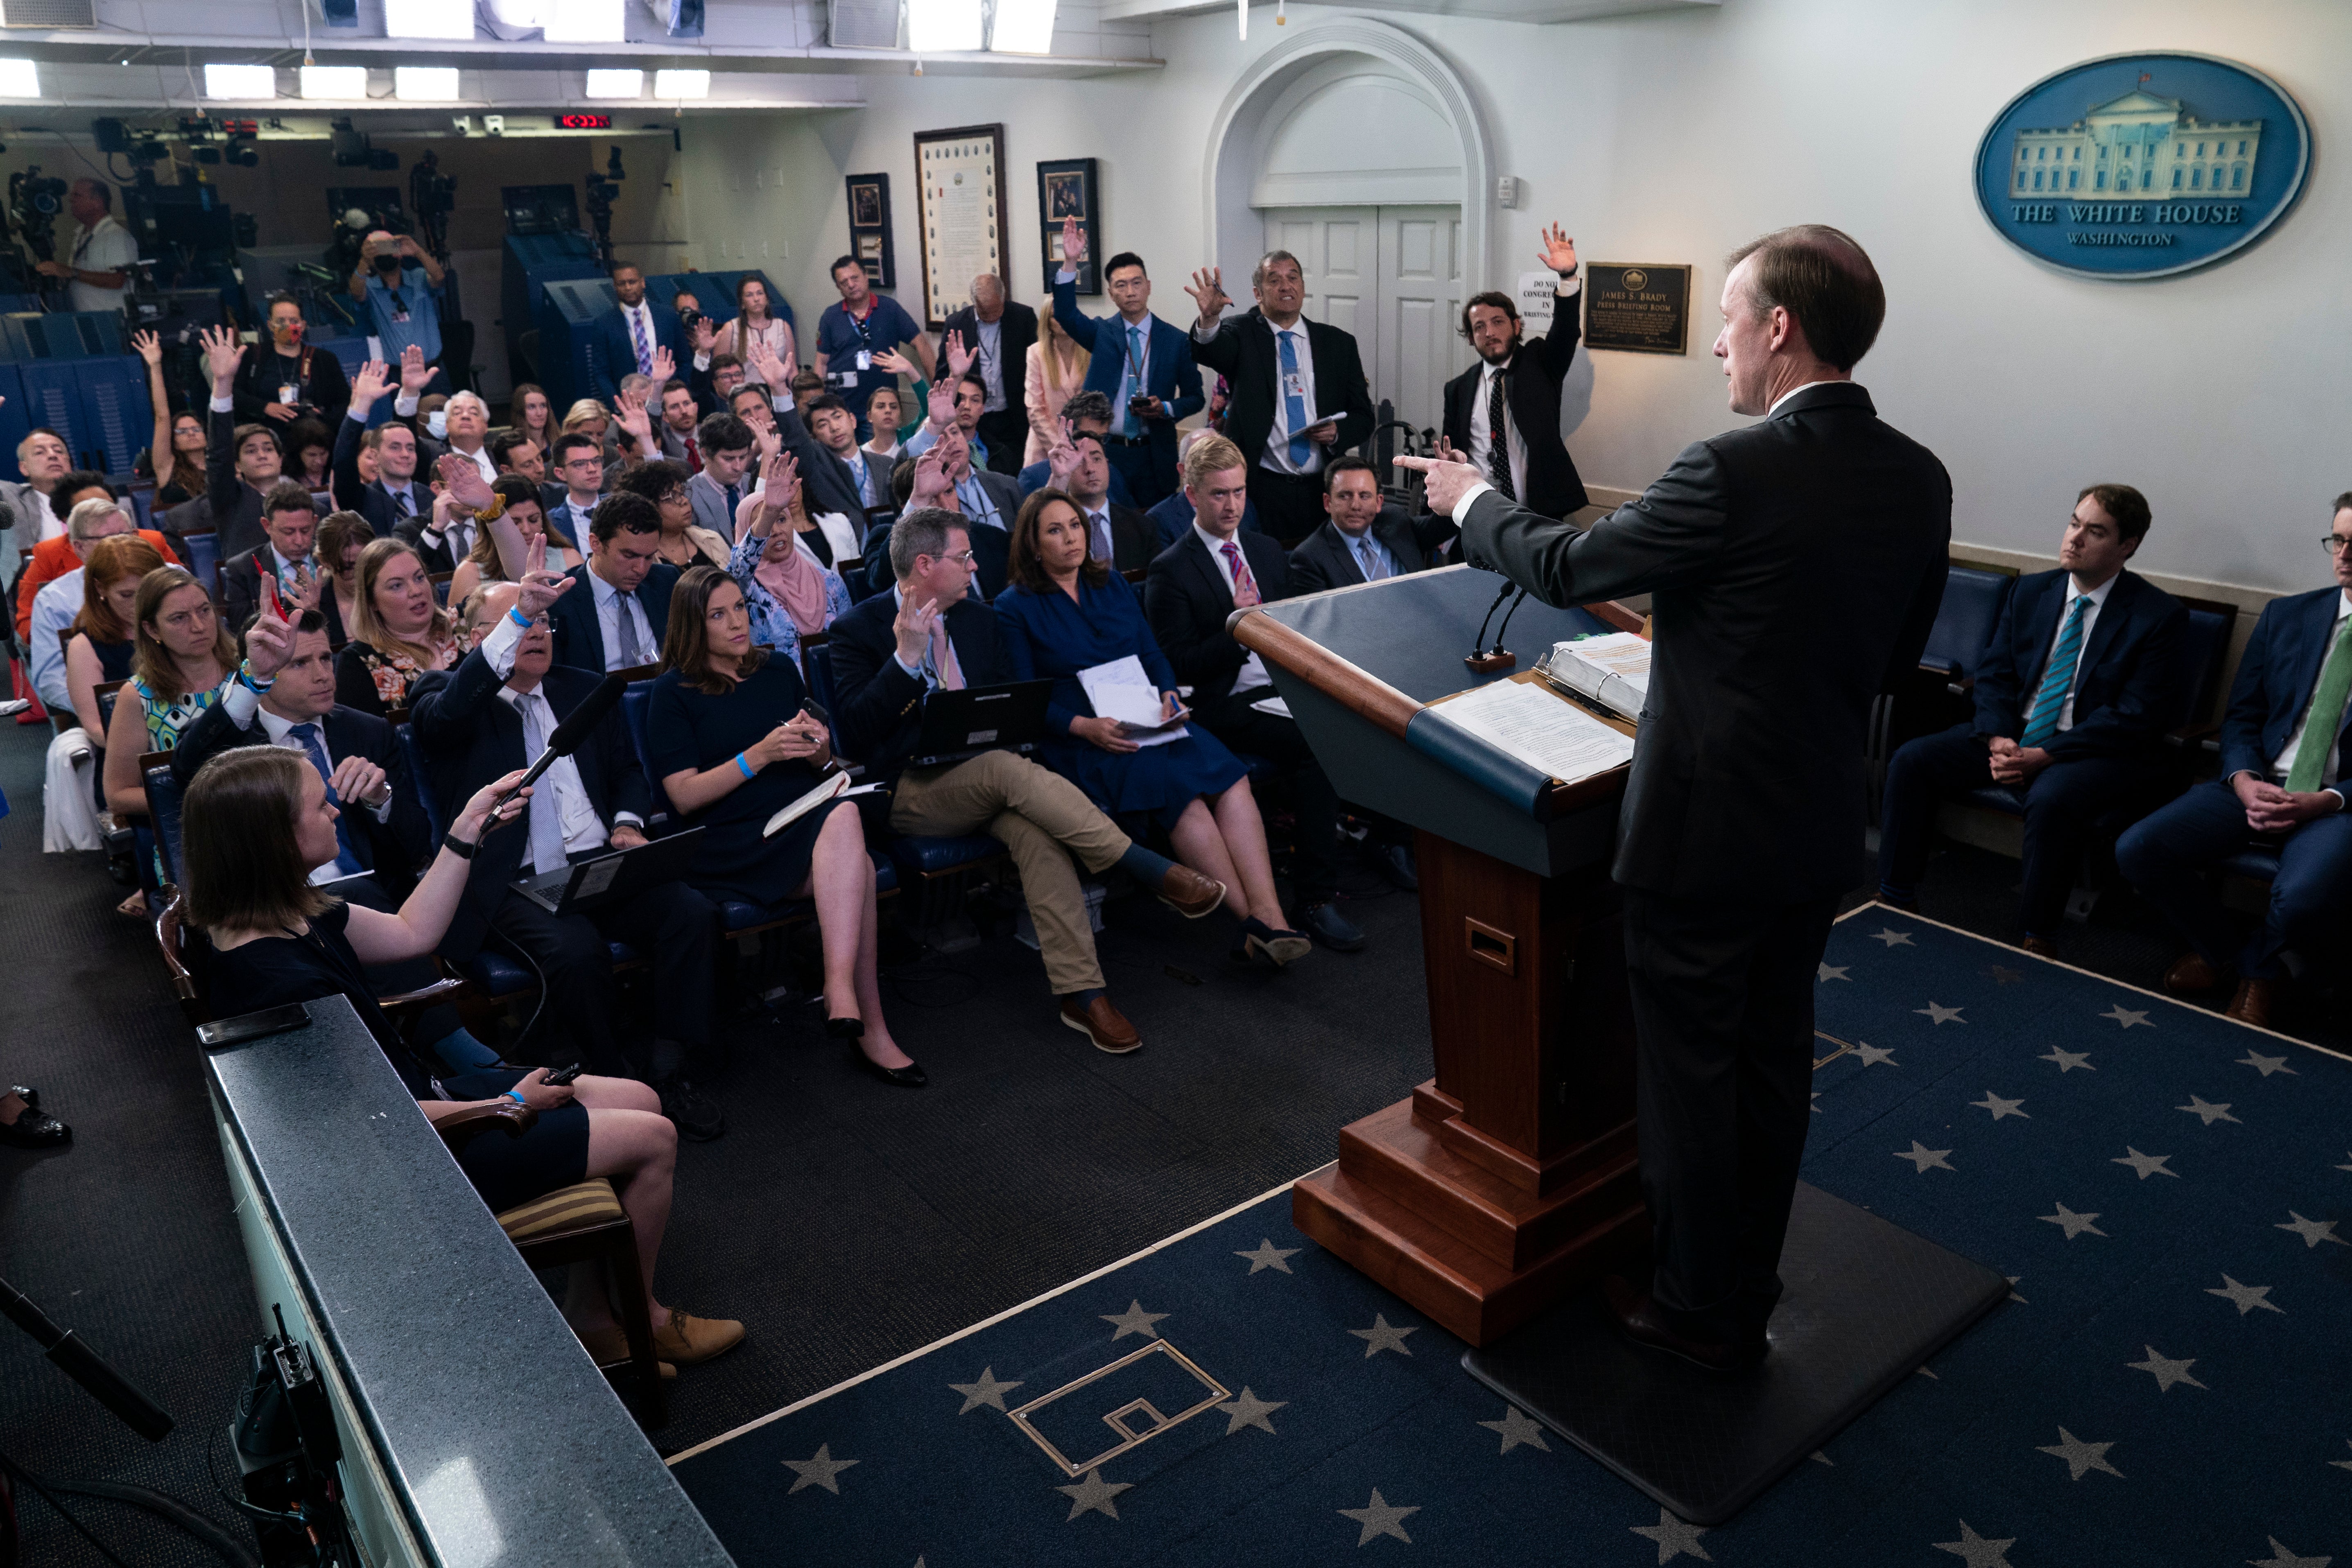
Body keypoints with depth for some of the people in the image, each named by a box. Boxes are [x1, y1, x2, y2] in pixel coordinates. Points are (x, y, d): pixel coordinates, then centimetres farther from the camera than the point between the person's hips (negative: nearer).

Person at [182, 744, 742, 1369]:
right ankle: (639, 1320, 23)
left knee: (637, 1100, 10)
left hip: (417, 1096, 10)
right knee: (652, 1140, -3)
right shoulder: (283, 983, -33)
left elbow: (412, 932, 10)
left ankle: (592, 1319, 18)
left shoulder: (289, 915, -5)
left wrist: (468, 830, 3)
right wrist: (509, 1105, -13)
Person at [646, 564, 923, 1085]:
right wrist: (759, 755, -15)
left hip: (804, 822, 5)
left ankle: (840, 990, -38)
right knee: (851, 844, -33)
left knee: (843, 812, -33)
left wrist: (819, 749, -1)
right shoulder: (674, 692, 5)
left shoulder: (779, 672, 20)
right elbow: (685, 796, -5)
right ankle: (870, 1027, -33)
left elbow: (822, 768, 24)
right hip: (729, 843, -5)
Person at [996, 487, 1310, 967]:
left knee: (1231, 777, -24)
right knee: (1177, 788, -31)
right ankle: (1254, 923, -27)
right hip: (1081, 738, -5)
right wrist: (1084, 726, -18)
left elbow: (1152, 653, 18)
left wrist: (1168, 695, -3)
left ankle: (1267, 915, -34)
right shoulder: (1015, 607, 4)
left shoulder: (1113, 584, 20)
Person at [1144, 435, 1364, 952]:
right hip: (1228, 706, -6)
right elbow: (1179, 666, -6)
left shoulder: (1268, 551, 20)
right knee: (1316, 745, -32)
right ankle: (1315, 900, -27)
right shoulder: (1170, 571, 0)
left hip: (1286, 690, 6)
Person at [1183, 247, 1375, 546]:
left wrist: (1337, 432, -9)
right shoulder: (1244, 336, 4)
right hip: (1260, 488, -2)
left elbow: (1363, 417, 13)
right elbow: (1208, 350, -19)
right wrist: (1209, 318, -41)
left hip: (1320, 490, 3)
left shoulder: (1339, 343, 11)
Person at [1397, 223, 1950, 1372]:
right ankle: (1749, 1287, 38)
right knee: (1771, 1060, 20)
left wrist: (1470, 502, 6)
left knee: (1691, 1070, 9)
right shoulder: (1919, 478, 1)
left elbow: (1568, 567, -11)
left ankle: (1700, 1308, 26)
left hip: (1708, 826, -7)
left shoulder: (1735, 471, -22)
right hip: (1819, 830, 8)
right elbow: (1896, 653, 12)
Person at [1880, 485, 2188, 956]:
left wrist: (2044, 756, -21)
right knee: (1911, 761, -13)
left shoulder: (2160, 616, -8)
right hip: (2015, 732, 6)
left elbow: (2136, 716, -14)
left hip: (2102, 750, -5)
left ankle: (2037, 938, -20)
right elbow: (1993, 672, 7)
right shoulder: (2030, 592, 9)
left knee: (2050, 799, -37)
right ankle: (1896, 900, -3)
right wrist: (1997, 740, -12)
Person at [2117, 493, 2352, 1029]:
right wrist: (2244, 780, -8)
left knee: (2303, 898, -35)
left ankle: (2257, 969, 3)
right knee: (2137, 849, -19)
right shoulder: (2287, 616, 11)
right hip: (2258, 786, 4)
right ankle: (2213, 947, 10)